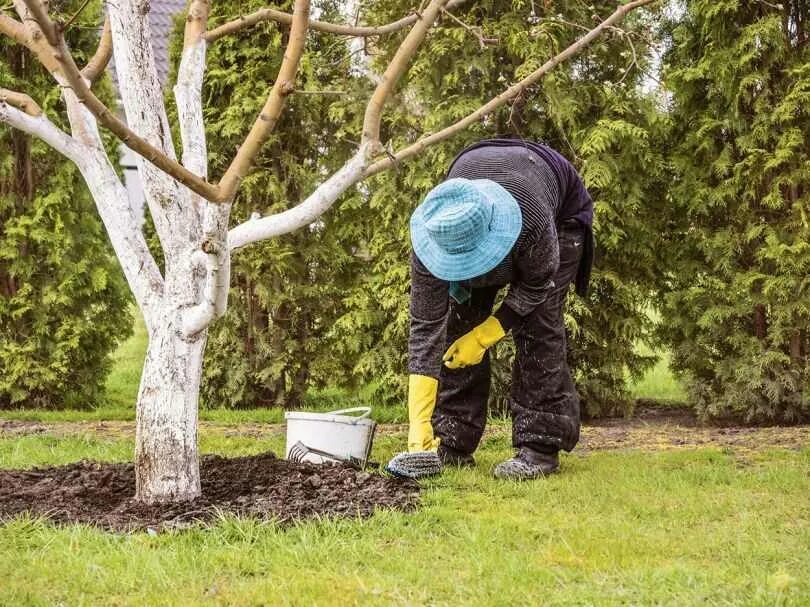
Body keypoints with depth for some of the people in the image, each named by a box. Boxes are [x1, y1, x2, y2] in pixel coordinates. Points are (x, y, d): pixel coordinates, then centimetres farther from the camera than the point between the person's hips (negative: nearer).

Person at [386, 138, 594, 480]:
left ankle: (540, 446, -14)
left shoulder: (532, 222, -47)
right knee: (460, 318, -8)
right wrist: (419, 427, -38)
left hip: (562, 208, -3)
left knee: (537, 322, -18)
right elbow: (425, 328, -34)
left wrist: (485, 335, -29)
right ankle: (452, 444, -1)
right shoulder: (431, 240, -37)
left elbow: (539, 283, -24)